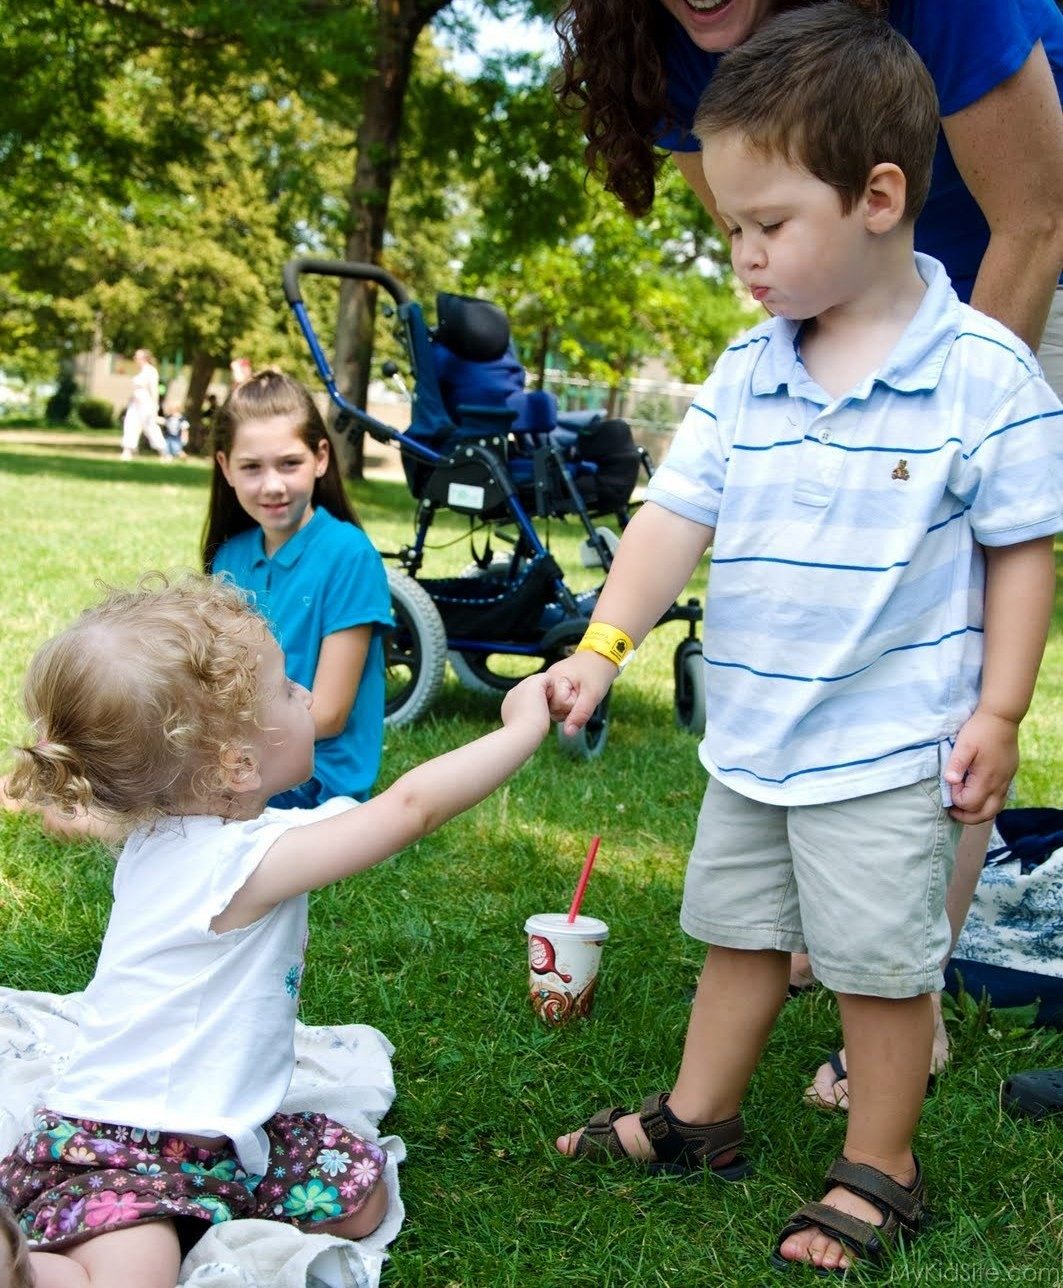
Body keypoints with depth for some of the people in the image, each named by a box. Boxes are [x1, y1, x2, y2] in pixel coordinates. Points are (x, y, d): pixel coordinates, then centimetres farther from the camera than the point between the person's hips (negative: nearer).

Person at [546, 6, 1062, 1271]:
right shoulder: (745, 373, -1)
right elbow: (675, 512, -4)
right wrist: (601, 646, -16)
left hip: (887, 749, -5)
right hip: (749, 734, 6)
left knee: (880, 962, 7)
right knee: (738, 931, 21)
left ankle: (878, 1171, 27)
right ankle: (698, 1119, 39)